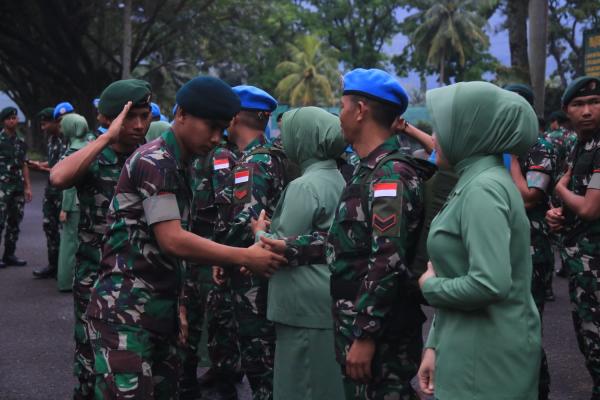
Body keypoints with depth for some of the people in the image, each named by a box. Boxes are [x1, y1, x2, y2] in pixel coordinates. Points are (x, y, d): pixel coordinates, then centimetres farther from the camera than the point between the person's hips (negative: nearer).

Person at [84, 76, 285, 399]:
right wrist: (246, 257, -16)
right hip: (126, 312, -9)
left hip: (158, 311, 9)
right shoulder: (154, 162, -14)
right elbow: (173, 241, -22)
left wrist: (178, 304, 15)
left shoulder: (178, 166, 14)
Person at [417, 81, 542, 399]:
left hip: (486, 354, -8)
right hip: (467, 344, 8)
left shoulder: (483, 188, -19)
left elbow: (490, 284, -30)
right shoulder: (472, 182, 9)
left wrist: (430, 285, -12)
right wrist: (434, 345, 10)